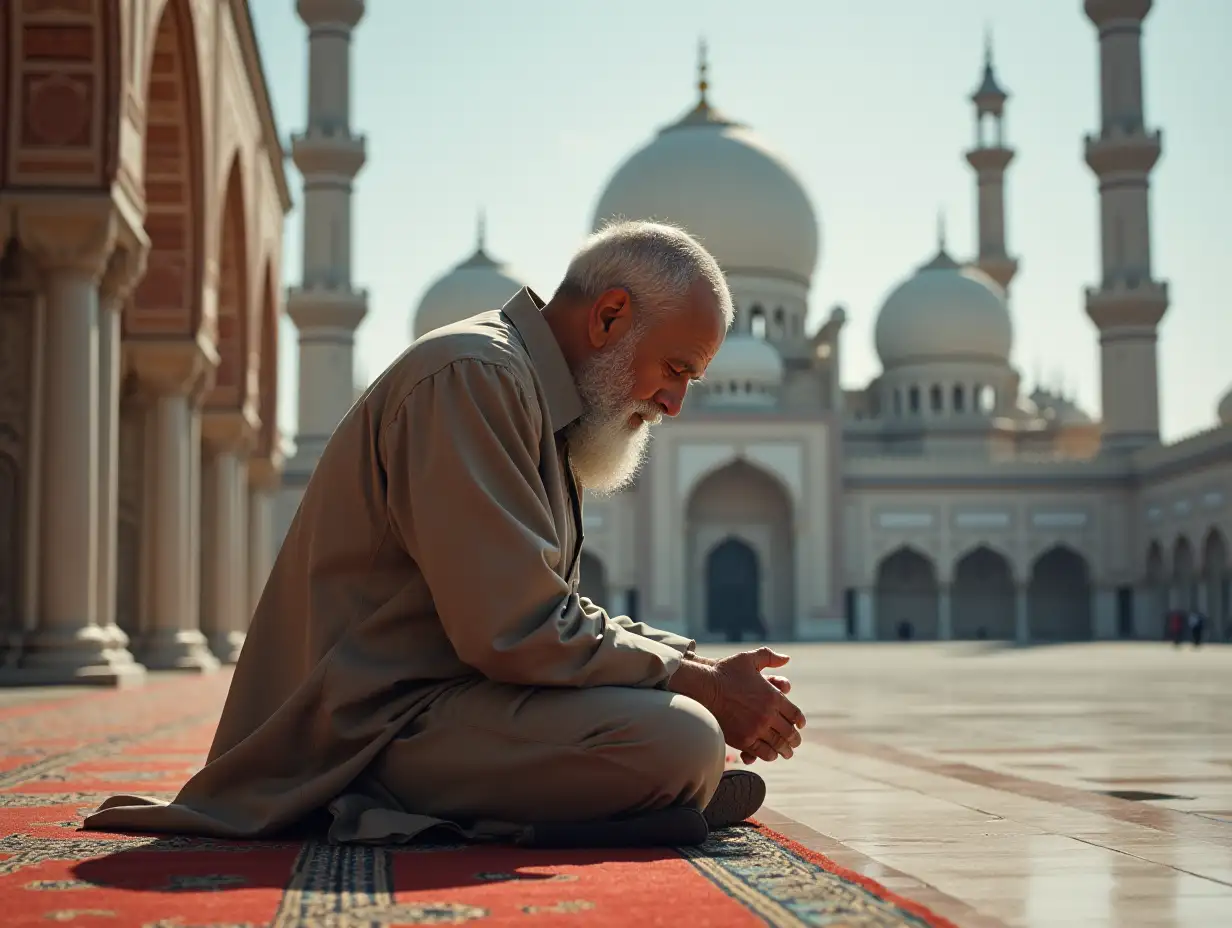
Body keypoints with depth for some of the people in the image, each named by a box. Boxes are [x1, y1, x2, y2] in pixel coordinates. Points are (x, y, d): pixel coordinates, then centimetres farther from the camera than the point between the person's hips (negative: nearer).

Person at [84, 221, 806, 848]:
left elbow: (559, 614, 19)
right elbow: (518, 631, -21)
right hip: (381, 721, -11)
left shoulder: (534, 398, 19)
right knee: (681, 742, -29)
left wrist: (699, 666, 6)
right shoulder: (472, 376, -15)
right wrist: (701, 684, -12)